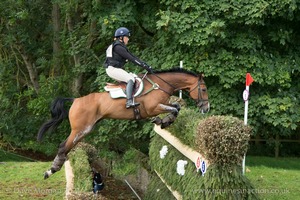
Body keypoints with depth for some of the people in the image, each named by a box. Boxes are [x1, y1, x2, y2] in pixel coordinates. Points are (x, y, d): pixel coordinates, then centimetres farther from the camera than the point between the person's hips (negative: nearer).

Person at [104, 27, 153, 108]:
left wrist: (145, 65, 8)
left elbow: (132, 57, 16)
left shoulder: (122, 47, 19)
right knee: (130, 79, -22)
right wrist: (143, 65, -19)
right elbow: (130, 58, -19)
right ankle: (129, 102, -36)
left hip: (117, 69, 11)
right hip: (113, 69, -11)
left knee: (133, 77, 12)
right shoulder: (118, 47, -14)